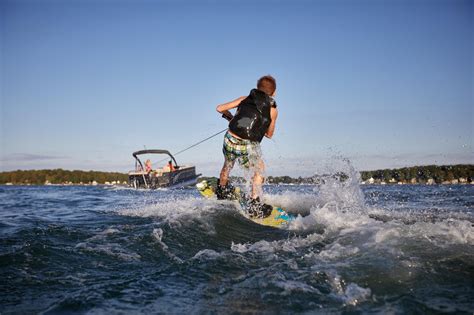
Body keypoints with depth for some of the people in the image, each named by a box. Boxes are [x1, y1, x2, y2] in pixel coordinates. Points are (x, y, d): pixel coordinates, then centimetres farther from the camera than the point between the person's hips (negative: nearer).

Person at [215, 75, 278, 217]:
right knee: (259, 170, 25)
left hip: (230, 140, 3)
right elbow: (269, 134, 18)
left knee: (228, 165, 33)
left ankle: (221, 191, 55)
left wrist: (230, 116, 32)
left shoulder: (245, 99, 11)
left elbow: (220, 108, 13)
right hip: (248, 146, -3)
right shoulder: (273, 110, 7)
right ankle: (254, 204, 18)